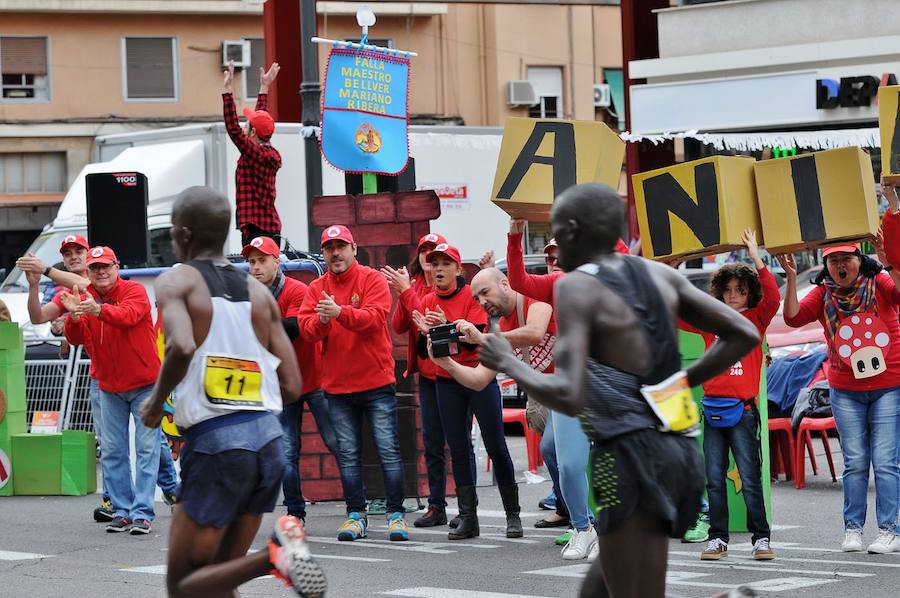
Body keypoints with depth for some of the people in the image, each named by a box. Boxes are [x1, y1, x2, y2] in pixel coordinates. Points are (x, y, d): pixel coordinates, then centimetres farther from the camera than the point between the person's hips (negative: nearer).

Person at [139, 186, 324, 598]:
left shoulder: (176, 282, -2)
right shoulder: (259, 292, 12)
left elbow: (182, 346, -23)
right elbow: (291, 386, 8)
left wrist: (156, 403, -6)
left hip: (214, 443, -6)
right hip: (268, 438, 6)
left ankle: (273, 556, -22)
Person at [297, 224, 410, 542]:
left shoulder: (373, 280, -3)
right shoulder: (317, 288, 8)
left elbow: (376, 317, -18)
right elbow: (305, 328, -2)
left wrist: (339, 312, -31)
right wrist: (321, 320, -23)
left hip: (376, 382, -3)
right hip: (337, 385, 3)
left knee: (388, 449, -2)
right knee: (347, 453, 6)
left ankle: (396, 514, 3)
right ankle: (356, 515, 12)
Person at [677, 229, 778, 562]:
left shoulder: (756, 319, 2)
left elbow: (772, 298, -16)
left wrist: (757, 260, -23)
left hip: (743, 409, -4)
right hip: (713, 407, 4)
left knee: (750, 477, -4)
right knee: (714, 478, 5)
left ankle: (761, 538, 2)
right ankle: (717, 538, 10)